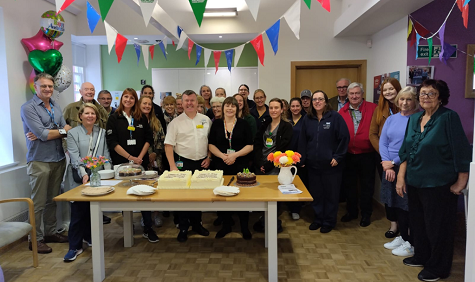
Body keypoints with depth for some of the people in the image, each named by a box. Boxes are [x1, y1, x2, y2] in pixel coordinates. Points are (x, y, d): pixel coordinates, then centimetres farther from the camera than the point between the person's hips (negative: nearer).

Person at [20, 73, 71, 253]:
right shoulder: (28, 108, -8)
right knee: (38, 203, 2)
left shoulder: (56, 107, 12)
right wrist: (62, 131, -4)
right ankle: (36, 239, 13)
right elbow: (42, 134, -18)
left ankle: (50, 233, 27)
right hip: (39, 162, -6)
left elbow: (67, 131, 2)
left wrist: (45, 134, -12)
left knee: (53, 200, 14)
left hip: (58, 160, 6)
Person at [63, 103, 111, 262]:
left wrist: (107, 171, -7)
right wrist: (84, 174, -22)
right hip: (80, 178, -3)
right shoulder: (73, 133, 0)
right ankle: (75, 246, 5)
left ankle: (89, 236, 30)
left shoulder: (102, 132, 11)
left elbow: (106, 154, 7)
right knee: (78, 211, -3)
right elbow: (74, 157, -9)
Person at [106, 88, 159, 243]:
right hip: (121, 162, -1)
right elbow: (112, 142, -5)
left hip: (141, 161, 1)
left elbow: (148, 139, 6)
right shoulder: (114, 118, 2)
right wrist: (130, 157, -11)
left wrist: (140, 157, -7)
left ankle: (148, 228, 6)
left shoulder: (142, 118, 8)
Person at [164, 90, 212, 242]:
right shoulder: (176, 122, -3)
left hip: (202, 163, 3)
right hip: (183, 163, -2)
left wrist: (209, 157, 2)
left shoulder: (206, 120, 5)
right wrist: (173, 166, -11)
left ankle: (197, 224, 29)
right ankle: (183, 228, 17)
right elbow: (168, 145, -5)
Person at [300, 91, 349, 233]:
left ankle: (329, 221, 23)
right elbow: (302, 140, 8)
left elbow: (344, 138, -8)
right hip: (313, 164, 4)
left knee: (331, 194, 7)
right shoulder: (307, 119, 6)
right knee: (316, 194, 12)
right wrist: (302, 159, 4)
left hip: (331, 165, -3)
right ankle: (318, 218, 28)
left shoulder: (335, 117, -6)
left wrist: (338, 157, -10)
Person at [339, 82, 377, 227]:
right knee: (349, 185, 16)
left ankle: (366, 214, 27)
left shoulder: (372, 108, -8)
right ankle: (351, 212, 34)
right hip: (348, 155, 3)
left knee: (367, 186, 11)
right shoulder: (342, 112, -1)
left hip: (367, 155, -2)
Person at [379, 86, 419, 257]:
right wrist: (387, 164, -7)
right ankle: (402, 236, 32)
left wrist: (394, 162, -13)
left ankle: (411, 243, 17)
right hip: (390, 168, 6)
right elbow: (382, 142, 5)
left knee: (406, 206, 1)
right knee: (394, 204, 14)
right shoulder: (391, 119, 9)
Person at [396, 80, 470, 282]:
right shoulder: (414, 119, 7)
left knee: (437, 227, 7)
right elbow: (405, 151, 10)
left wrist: (460, 182, -12)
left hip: (438, 185, -6)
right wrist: (401, 177, 6)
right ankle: (422, 256, 39)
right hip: (414, 182, 7)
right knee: (417, 223, 19)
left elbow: (462, 152, -13)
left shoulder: (449, 117, -13)